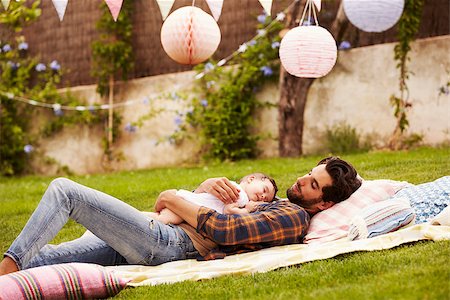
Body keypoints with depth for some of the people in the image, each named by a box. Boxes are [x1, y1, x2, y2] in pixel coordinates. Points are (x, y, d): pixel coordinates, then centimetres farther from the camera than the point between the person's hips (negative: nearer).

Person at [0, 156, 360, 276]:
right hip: (162, 235, 9)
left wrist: (175, 201, -8)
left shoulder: (295, 218, -8)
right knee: (44, 255, 4)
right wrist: (209, 184, 2)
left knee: (63, 189, -12)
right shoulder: (277, 208, 23)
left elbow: (225, 230, -20)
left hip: (163, 242, -9)